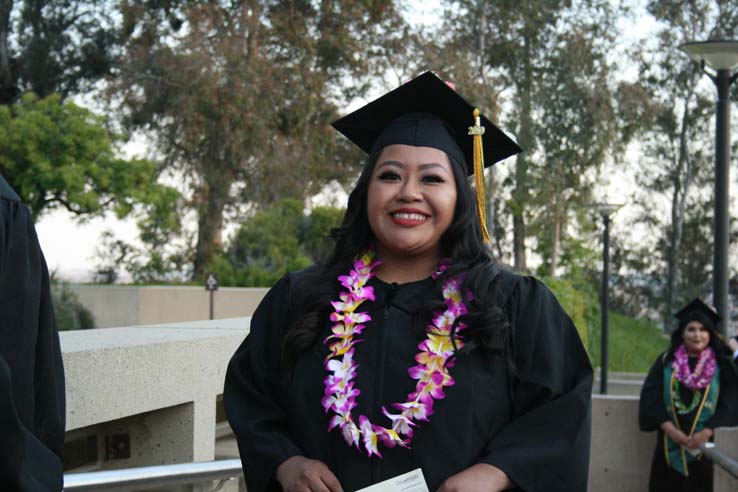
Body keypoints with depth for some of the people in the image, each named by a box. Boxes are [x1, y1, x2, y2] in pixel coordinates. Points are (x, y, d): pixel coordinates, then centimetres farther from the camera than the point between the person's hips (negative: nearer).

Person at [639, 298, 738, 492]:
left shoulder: (721, 366, 3)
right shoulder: (666, 361, 5)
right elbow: (651, 396, -3)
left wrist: (706, 433, -15)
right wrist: (670, 429, -14)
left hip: (704, 442, -1)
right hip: (670, 442, 1)